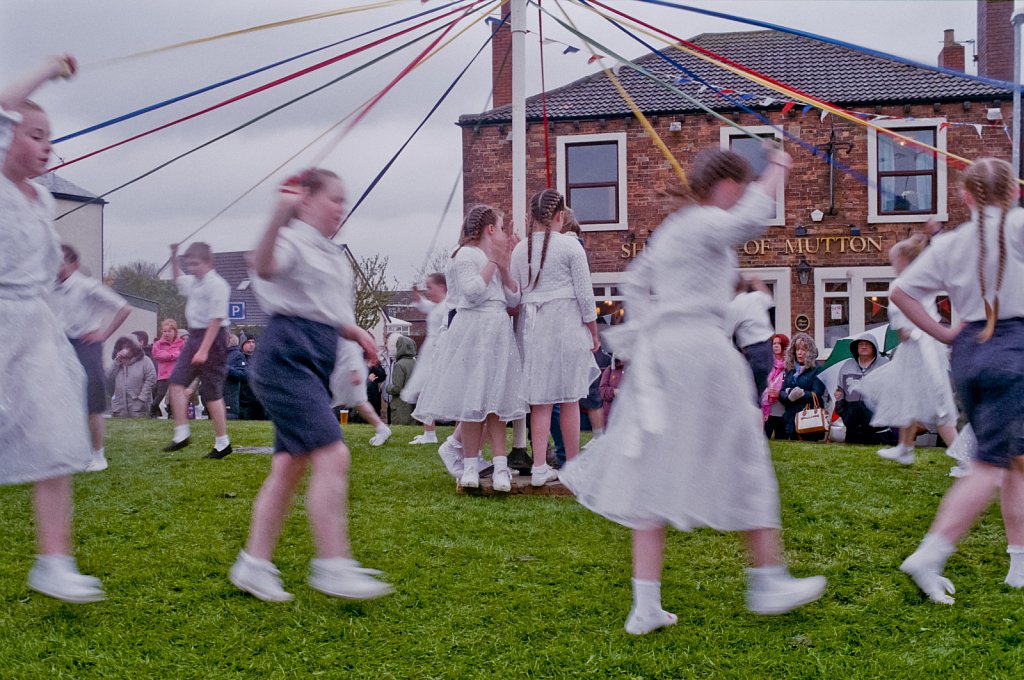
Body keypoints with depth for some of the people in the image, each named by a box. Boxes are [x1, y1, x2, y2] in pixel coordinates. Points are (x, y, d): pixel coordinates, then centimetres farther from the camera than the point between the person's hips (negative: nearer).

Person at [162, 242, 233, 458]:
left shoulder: (216, 285, -17)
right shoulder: (193, 281, 11)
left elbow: (216, 320, -22)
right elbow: (178, 280, 37)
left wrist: (203, 350, -26)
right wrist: (173, 258, 22)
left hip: (212, 337, -9)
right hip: (194, 335, 9)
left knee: (211, 391, -3)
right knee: (177, 380, 1)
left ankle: (222, 442, 8)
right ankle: (181, 433, 5)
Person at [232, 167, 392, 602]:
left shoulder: (332, 255, 22)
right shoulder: (293, 241, -6)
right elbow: (264, 267, -31)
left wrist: (356, 333, 8)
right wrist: (278, 216, -47)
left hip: (314, 363, 10)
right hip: (286, 357, -10)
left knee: (290, 465, 9)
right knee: (332, 454, -17)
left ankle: (253, 565, 17)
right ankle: (333, 566, -12)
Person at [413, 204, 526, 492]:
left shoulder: (497, 259, 23)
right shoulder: (466, 255, -2)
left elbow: (514, 299, 15)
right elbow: (473, 292, -16)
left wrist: (503, 266, 5)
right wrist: (492, 261, -10)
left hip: (499, 331, 8)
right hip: (475, 330, -8)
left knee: (496, 402, 2)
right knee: (474, 400, -7)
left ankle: (500, 467, -1)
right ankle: (471, 467, -1)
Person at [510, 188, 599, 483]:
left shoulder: (520, 249, 7)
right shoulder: (570, 245, -5)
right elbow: (585, 293, -5)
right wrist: (594, 333, 3)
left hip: (532, 326, 4)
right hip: (567, 324, -4)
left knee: (540, 400, 5)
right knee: (569, 400, 5)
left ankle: (540, 468, 4)